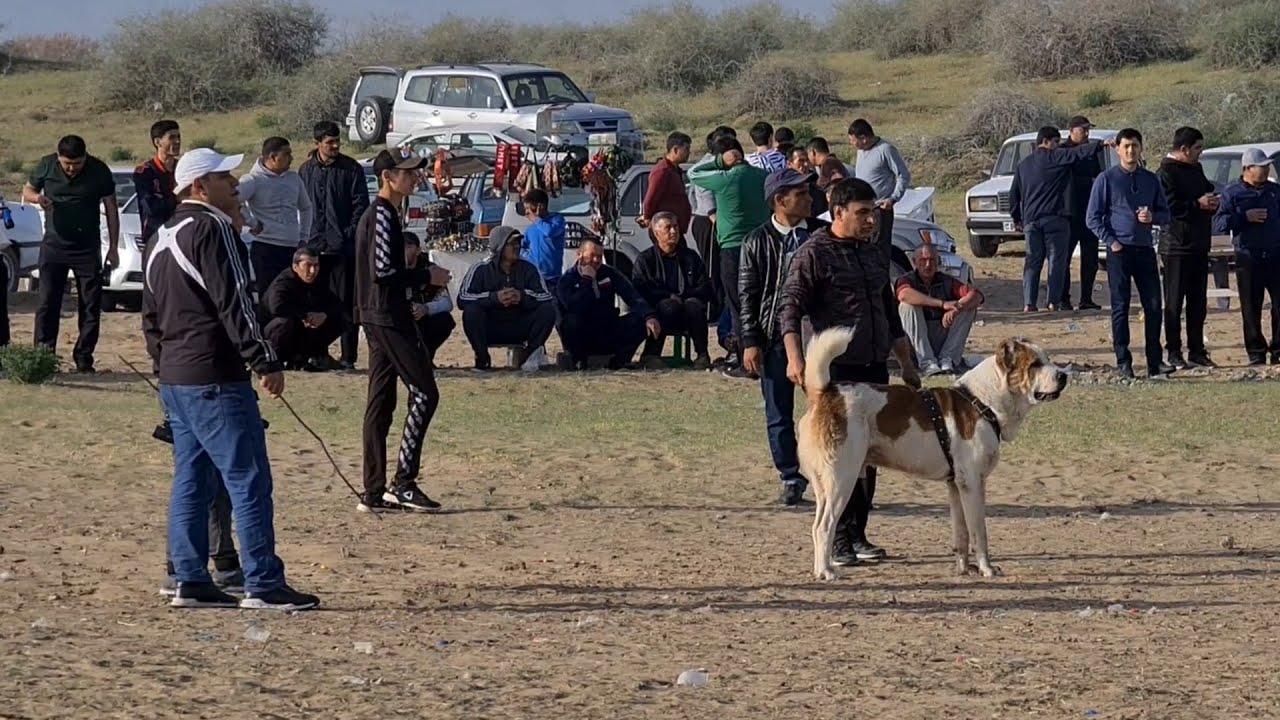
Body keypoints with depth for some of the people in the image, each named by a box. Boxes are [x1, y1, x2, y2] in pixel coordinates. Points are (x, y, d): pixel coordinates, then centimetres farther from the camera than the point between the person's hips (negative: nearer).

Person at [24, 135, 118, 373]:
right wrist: (36, 197, -17)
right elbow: (27, 190, 9)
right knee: (47, 304, -3)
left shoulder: (99, 171, -7)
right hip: (54, 245, 0)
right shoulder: (47, 166, -4)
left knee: (91, 306, 0)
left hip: (87, 249, 0)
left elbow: (111, 208, 1)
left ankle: (84, 359, 7)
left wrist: (113, 247, 0)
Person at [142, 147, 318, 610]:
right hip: (215, 378, -10)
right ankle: (263, 585, -10)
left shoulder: (161, 240, 17)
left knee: (191, 481, 12)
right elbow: (233, 303, -17)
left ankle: (190, 581, 12)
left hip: (174, 378, 10)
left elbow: (151, 316, 21)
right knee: (249, 481, -8)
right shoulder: (211, 229, -12)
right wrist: (266, 362, -16)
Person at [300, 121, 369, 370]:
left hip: (343, 247, -3)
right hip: (314, 247, 3)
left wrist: (349, 235, -10)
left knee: (346, 302, -3)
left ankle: (348, 355, -2)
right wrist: (305, 238, 4)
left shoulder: (351, 169, 2)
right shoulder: (306, 170, 10)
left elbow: (361, 205, 0)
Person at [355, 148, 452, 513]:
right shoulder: (383, 216, -14)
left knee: (381, 401, 9)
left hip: (378, 318, 11)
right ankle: (404, 483, -11)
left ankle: (374, 492, 9)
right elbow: (382, 271, -21)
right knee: (424, 392, -9)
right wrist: (428, 276, -12)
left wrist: (421, 279, 16)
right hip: (389, 318, -11)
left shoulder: (377, 215, 18)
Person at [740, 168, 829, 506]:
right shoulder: (758, 242, 0)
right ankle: (791, 479, 13)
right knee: (779, 414, 3)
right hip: (776, 337, -1)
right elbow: (747, 295, 1)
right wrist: (751, 342, -6)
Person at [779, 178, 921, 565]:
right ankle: (839, 538, -4)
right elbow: (791, 309, -10)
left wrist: (907, 363, 25)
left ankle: (858, 534, 15)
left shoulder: (875, 253, 16)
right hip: (837, 369, -7)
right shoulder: (813, 254, -6)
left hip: (875, 366, 7)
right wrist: (795, 357, -24)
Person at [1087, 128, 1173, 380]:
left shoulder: (1151, 180, 12)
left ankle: (1155, 362, 4)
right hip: (1119, 251, -3)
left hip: (1145, 250, 3)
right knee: (1120, 307, 0)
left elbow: (1166, 215, 17)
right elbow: (1094, 218, 1)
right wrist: (1111, 242, -9)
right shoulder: (1107, 179, 2)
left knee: (1153, 306, -1)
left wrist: (1152, 217, -5)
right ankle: (1123, 363, 4)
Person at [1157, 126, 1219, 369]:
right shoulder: (1166, 173, -11)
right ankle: (1174, 353, 0)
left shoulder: (1196, 170, 17)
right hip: (1176, 247, -9)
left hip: (1199, 246, 9)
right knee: (1174, 303, -3)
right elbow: (1167, 207, -20)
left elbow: (1207, 192, 27)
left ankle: (1197, 351, 16)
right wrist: (1198, 204, -19)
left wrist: (1212, 202, 3)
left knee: (1198, 303, 10)